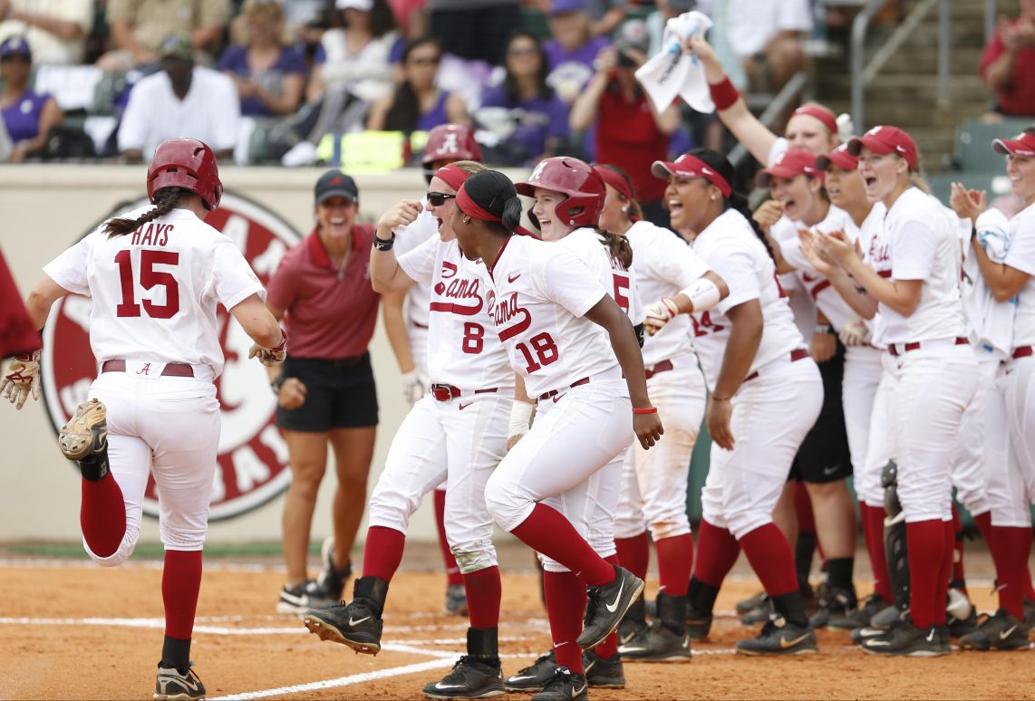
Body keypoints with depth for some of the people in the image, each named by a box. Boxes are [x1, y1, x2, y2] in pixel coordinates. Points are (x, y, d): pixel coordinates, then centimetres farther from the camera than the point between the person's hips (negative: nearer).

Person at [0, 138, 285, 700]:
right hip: (184, 395, -2)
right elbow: (260, 327, -10)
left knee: (109, 547, -9)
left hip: (114, 390, 2)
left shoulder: (105, 239, 11)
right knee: (185, 534, 18)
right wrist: (274, 347, 14)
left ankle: (94, 452, -35)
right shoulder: (209, 244, 0)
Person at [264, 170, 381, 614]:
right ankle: (295, 589, -7)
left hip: (355, 372, 5)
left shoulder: (374, 244, -9)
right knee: (307, 477, -8)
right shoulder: (296, 265, -20)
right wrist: (278, 380, -19)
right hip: (307, 373, -5)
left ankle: (338, 561, 36)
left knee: (356, 477, 9)